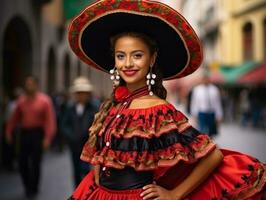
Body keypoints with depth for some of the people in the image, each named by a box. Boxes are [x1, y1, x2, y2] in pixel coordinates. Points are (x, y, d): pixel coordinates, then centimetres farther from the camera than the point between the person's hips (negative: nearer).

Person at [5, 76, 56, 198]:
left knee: (35, 163, 1)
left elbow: (50, 120, -9)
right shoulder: (21, 100, 8)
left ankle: (34, 189, 17)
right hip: (24, 133, 4)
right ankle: (27, 186, 26)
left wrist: (47, 137, -15)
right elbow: (14, 118, 13)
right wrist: (9, 132, 10)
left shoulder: (44, 101, -5)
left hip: (37, 134, -4)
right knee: (22, 162, 7)